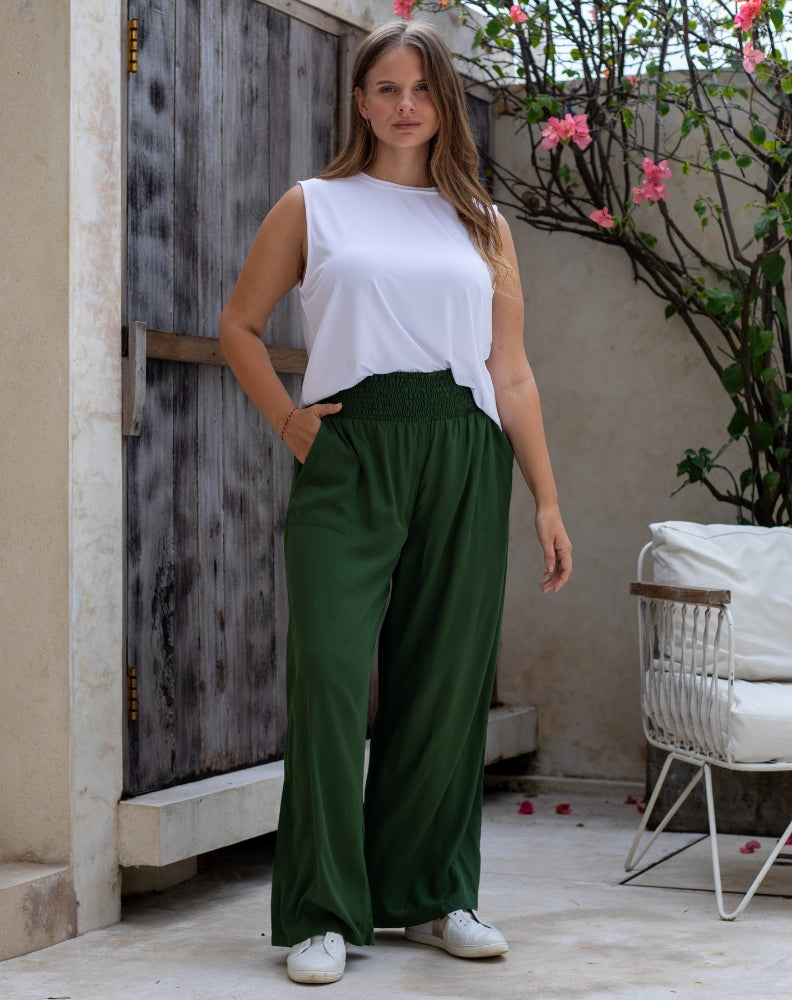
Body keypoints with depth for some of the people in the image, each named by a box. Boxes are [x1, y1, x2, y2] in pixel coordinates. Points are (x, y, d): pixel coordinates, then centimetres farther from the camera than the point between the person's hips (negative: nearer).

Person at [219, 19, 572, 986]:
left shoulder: (480, 222, 15)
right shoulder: (313, 207, 11)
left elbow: (512, 372, 12)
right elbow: (239, 324, 15)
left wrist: (547, 499, 7)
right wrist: (286, 418, 1)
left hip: (463, 462, 2)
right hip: (348, 460, -2)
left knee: (447, 679, 3)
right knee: (329, 668, -11)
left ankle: (432, 894, 17)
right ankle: (323, 913, -3)